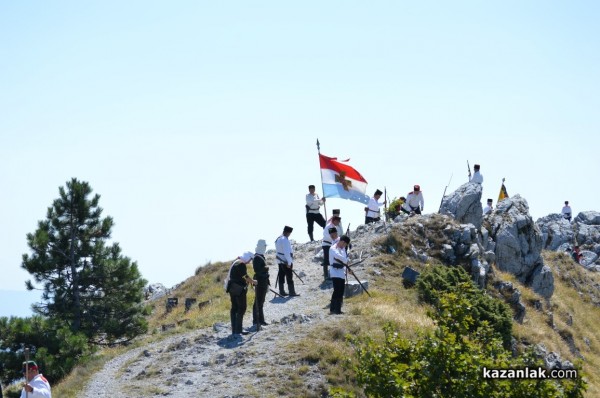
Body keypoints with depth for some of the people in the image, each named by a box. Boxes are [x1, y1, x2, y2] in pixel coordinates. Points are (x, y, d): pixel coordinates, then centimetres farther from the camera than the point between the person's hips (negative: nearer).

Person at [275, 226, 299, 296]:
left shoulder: (278, 239, 12)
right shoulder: (285, 240, -19)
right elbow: (287, 252, -22)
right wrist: (289, 262, -20)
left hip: (280, 261, 9)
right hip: (286, 261, -9)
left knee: (281, 276, 11)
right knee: (289, 277, -4)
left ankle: (281, 291, 14)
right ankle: (291, 292, -3)